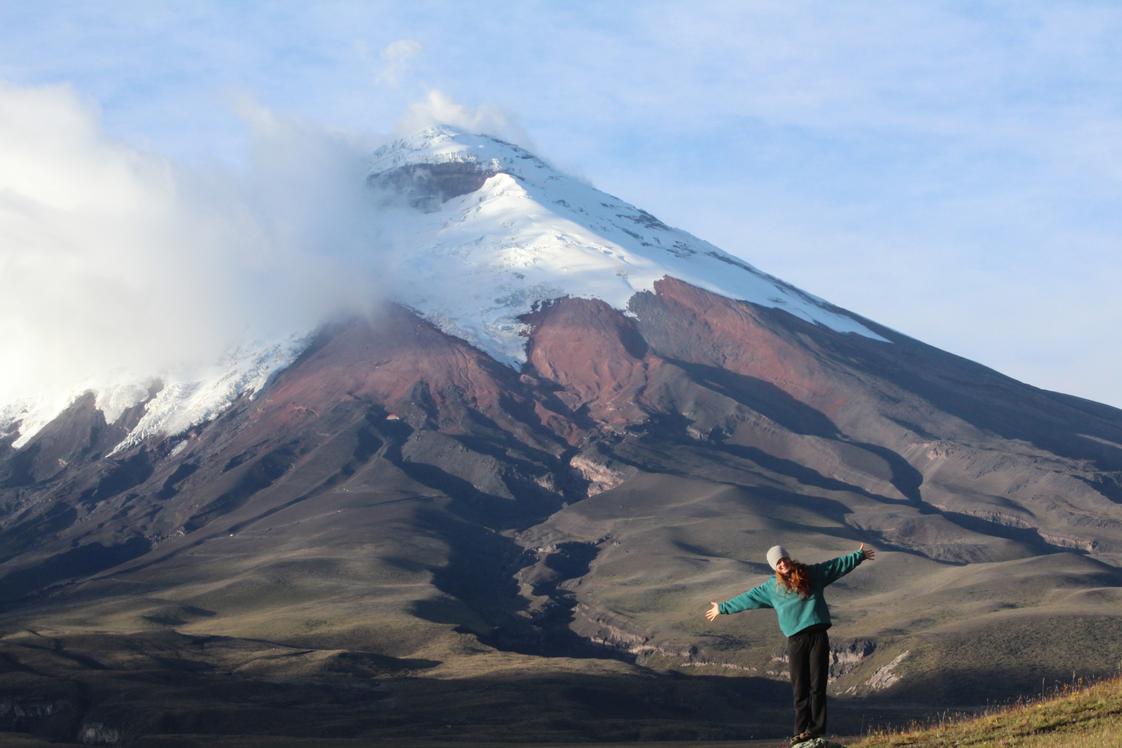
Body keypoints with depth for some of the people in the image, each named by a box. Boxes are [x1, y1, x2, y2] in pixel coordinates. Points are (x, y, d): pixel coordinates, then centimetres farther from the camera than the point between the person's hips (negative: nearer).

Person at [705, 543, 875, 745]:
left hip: (818, 635, -1)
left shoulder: (813, 573, 9)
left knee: (817, 684, -2)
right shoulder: (771, 588, 10)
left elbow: (839, 565, 14)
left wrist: (859, 555, 15)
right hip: (795, 640, 1)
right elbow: (747, 599, 17)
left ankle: (817, 728, -1)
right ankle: (801, 730, 2)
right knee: (800, 688, -1)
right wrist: (723, 608, 20)